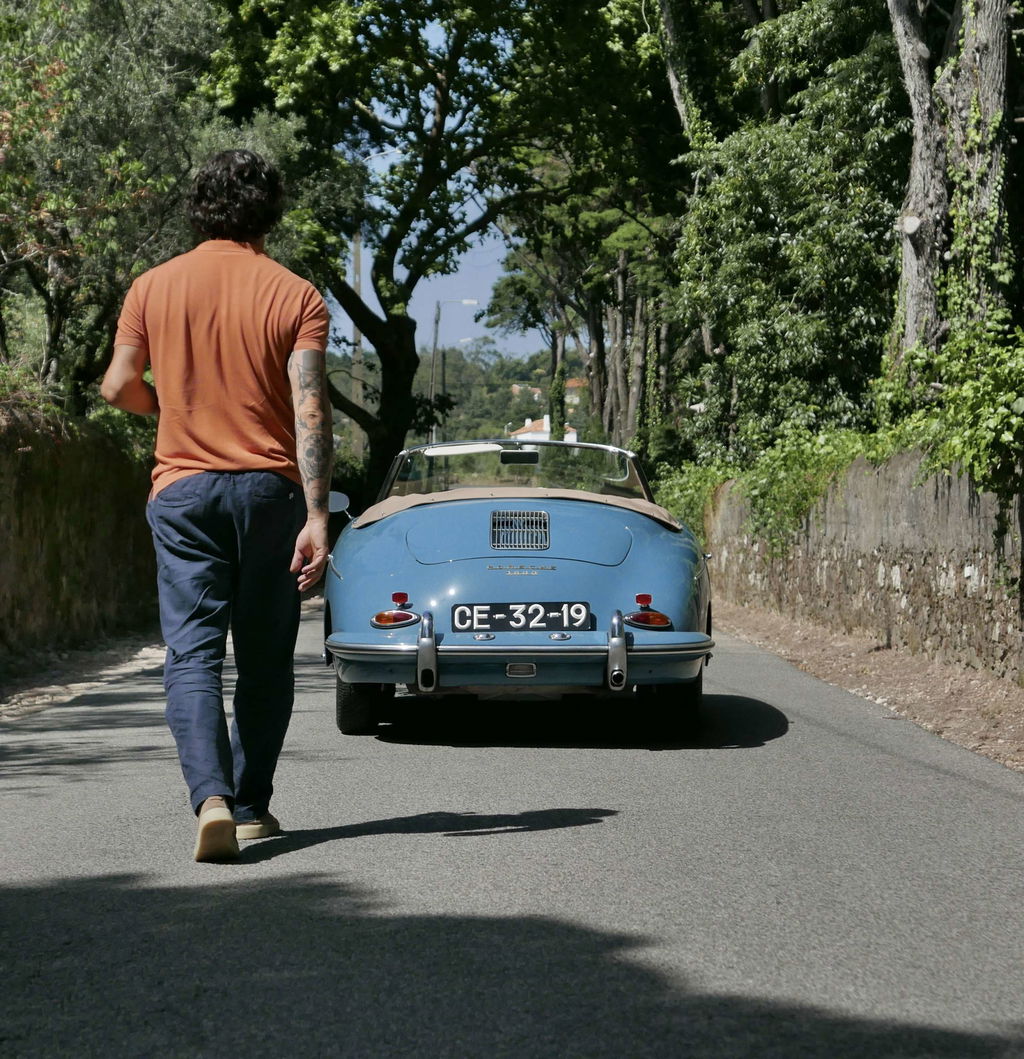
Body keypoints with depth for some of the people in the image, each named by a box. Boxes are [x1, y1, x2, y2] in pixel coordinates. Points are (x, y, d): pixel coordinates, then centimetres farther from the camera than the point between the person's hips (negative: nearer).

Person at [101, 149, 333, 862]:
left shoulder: (155, 288, 2)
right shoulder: (296, 296, -3)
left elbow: (118, 388, 1)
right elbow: (310, 411, -11)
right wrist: (317, 516, -14)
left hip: (182, 489, 0)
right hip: (269, 488, 0)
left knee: (193, 650, -3)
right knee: (266, 656, 12)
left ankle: (212, 797, -22)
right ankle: (252, 805, 19)